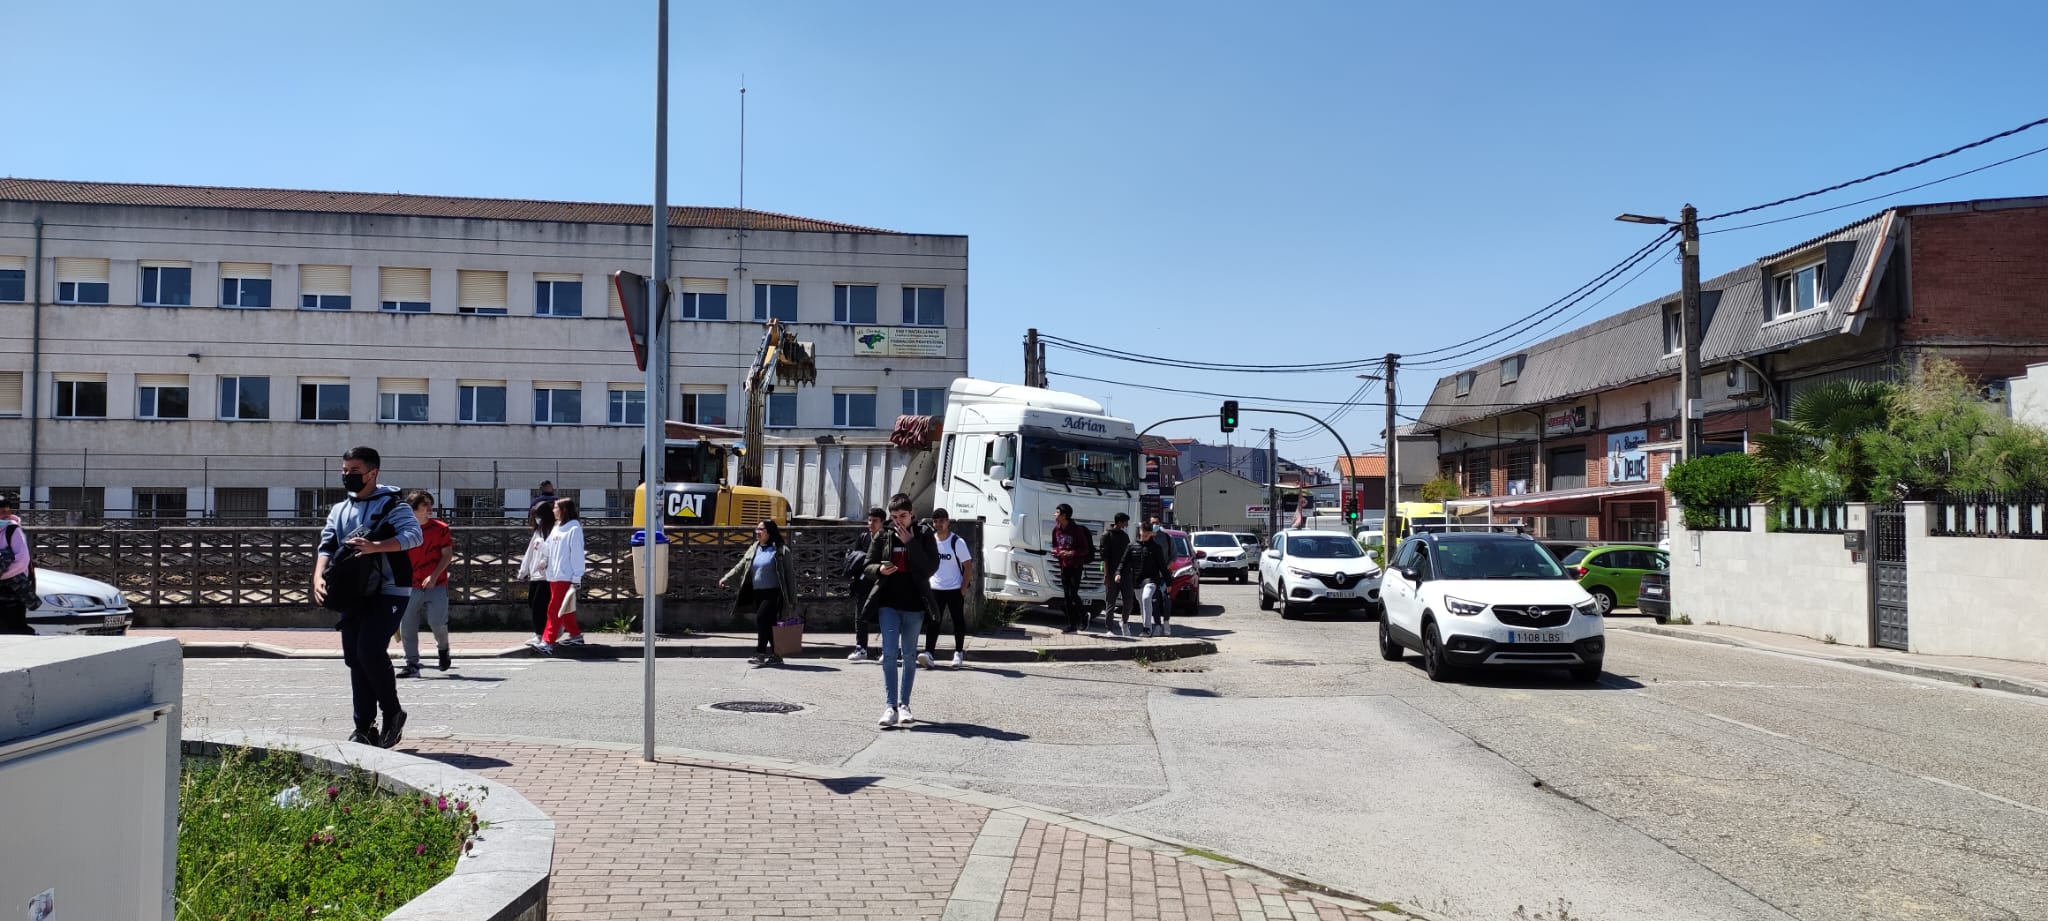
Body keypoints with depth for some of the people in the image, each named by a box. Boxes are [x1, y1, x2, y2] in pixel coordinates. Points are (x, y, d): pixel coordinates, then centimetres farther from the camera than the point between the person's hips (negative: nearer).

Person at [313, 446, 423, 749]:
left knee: (370, 650, -18)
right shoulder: (339, 510, 16)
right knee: (354, 658, 6)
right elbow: (327, 546, 5)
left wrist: (375, 547, -30)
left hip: (388, 591, -7)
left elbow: (414, 534, -18)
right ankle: (364, 728, 15)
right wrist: (319, 577, -14)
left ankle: (393, 713, 2)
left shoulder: (391, 504, -4)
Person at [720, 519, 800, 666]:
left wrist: (792, 600, -7)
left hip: (773, 593, -6)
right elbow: (740, 567, 8)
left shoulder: (781, 551, -5)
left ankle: (760, 654, -12)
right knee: (768, 624, 9)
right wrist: (726, 578, -7)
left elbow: (790, 575, -5)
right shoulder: (753, 549, 12)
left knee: (761, 619, -18)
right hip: (757, 594, 6)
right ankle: (776, 656, 19)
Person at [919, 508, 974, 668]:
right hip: (935, 588, 3)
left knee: (958, 620, 7)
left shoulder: (957, 542, -9)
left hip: (955, 589, -2)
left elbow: (968, 566, -7)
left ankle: (959, 653, 18)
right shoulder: (929, 540, 3)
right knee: (932, 621, -7)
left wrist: (963, 589, -11)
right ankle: (929, 653, -13)